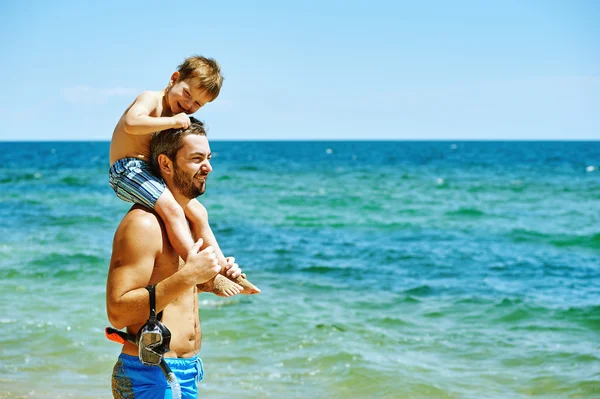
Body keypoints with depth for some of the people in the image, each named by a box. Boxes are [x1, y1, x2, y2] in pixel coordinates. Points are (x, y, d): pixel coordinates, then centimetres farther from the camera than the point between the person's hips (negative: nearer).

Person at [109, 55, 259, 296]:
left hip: (152, 173, 10)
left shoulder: (181, 117, 17)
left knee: (197, 213, 9)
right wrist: (173, 122, -28)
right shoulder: (151, 99, -11)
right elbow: (130, 123, -32)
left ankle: (225, 269, 15)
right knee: (172, 210, -26)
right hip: (127, 170, -10)